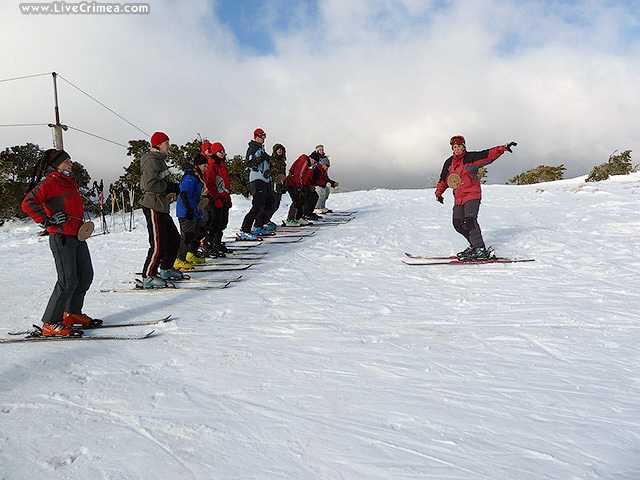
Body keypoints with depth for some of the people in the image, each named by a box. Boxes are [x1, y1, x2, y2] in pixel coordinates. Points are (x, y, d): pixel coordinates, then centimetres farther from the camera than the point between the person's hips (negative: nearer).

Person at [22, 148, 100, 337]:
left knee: (86, 275, 11)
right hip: (61, 238, -9)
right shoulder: (50, 182, -7)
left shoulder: (69, 183, 19)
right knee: (68, 280, -11)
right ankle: (50, 324, -2)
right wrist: (48, 221, -18)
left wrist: (83, 223, 18)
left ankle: (73, 313, 25)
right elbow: (28, 204, -15)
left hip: (78, 237, 9)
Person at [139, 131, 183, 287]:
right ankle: (148, 277, 1)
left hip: (162, 207, 11)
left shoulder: (160, 160, 19)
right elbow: (150, 185, -24)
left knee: (174, 238, 17)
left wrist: (172, 188, 8)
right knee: (159, 245, -10)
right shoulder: (151, 161, -13)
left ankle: (166, 270, 30)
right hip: (153, 207, -11)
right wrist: (170, 187, -14)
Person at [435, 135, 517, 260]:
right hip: (458, 197, 7)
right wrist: (438, 193, 13)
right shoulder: (449, 163, 14)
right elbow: (443, 180, 22)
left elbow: (489, 154, -12)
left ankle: (480, 249, -22)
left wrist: (503, 148, -24)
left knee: (470, 220, -23)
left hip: (472, 195, -7)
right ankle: (474, 245, 20)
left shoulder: (471, 157, -3)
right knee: (458, 224, 4)